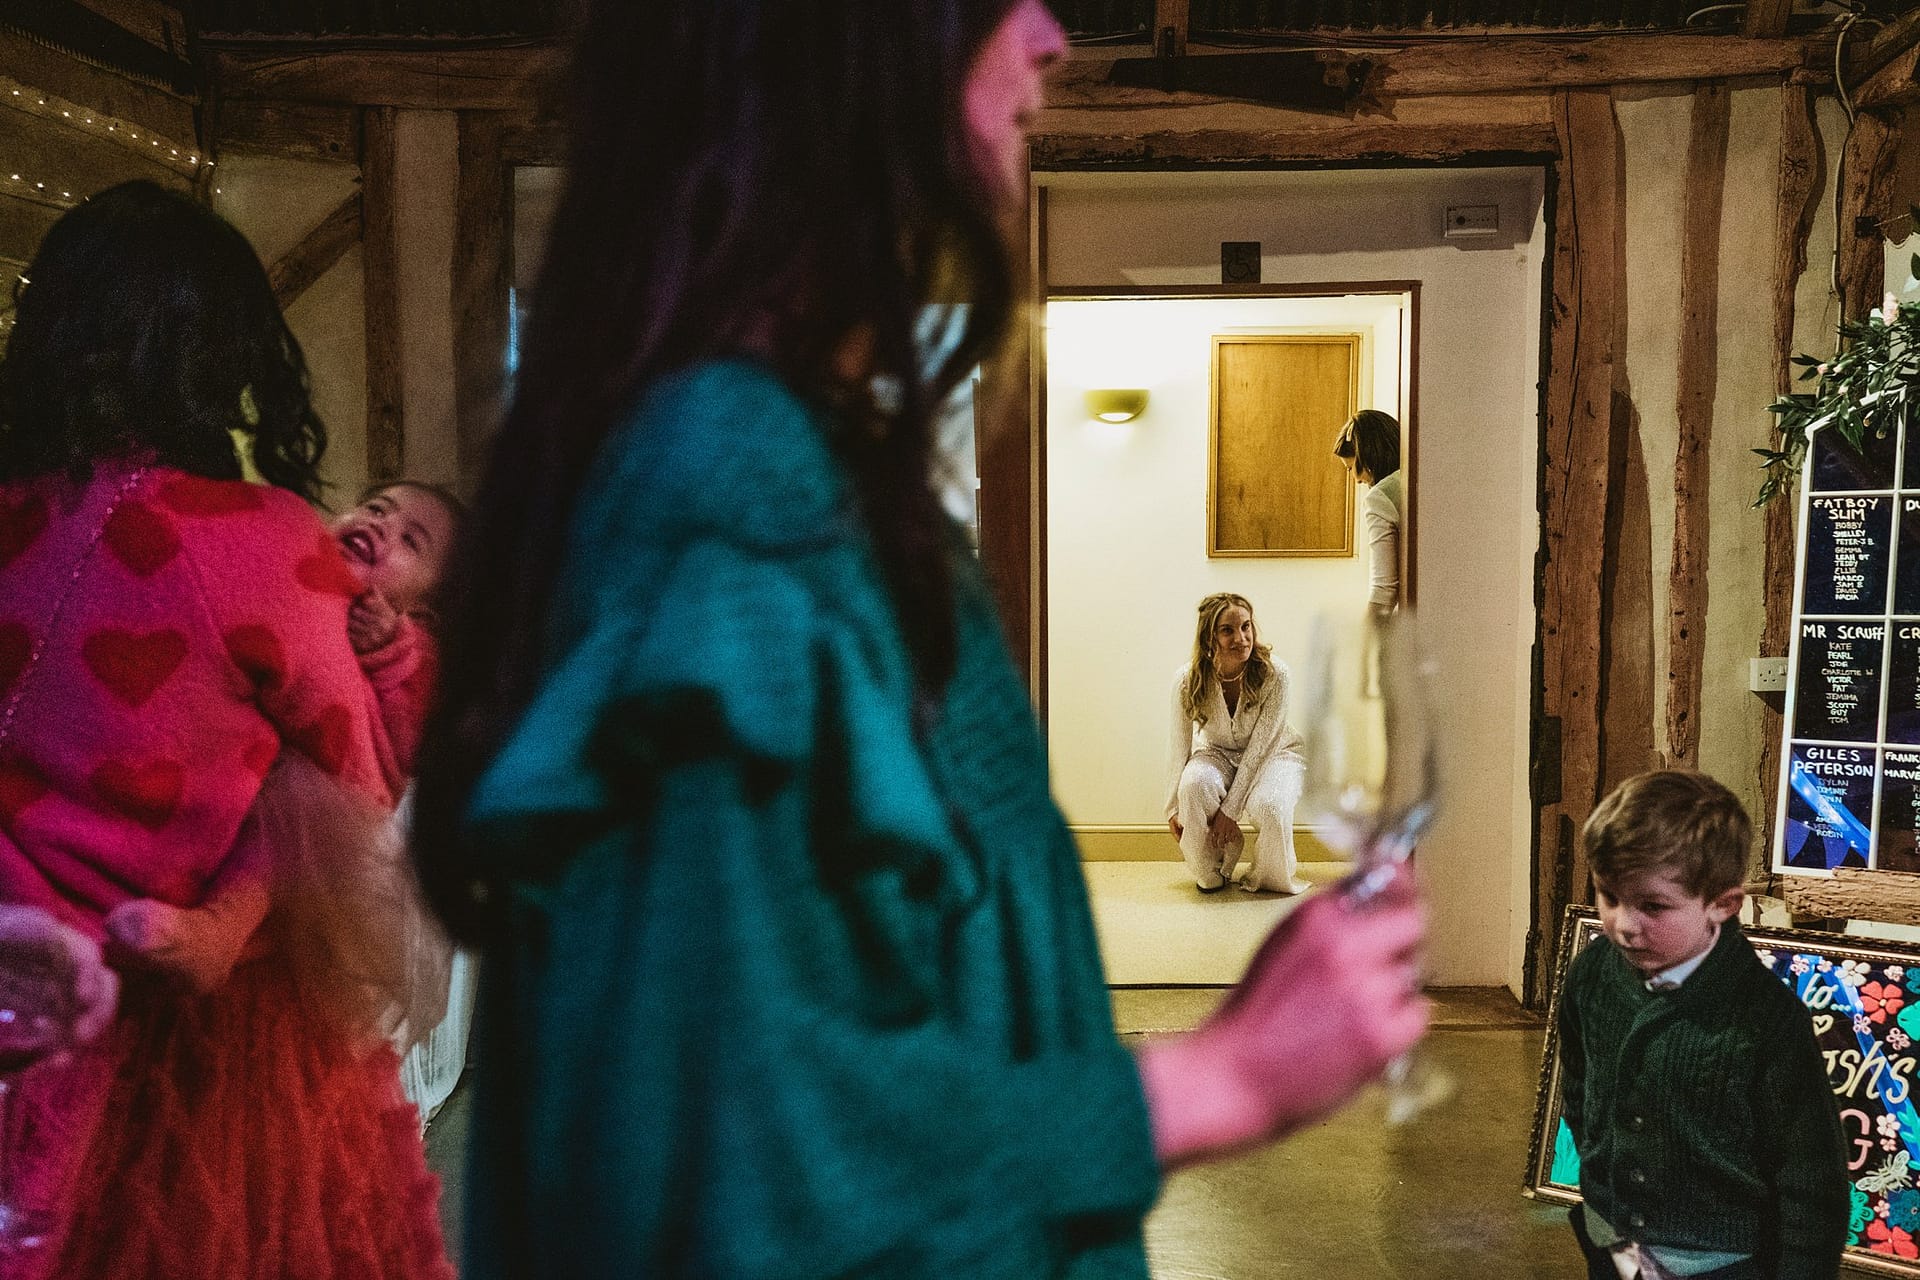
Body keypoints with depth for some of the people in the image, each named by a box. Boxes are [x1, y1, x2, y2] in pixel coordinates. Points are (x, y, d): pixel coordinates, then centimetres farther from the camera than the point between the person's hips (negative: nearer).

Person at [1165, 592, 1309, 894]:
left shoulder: (1274, 674, -26)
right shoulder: (1187, 680, -21)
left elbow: (1260, 747, -23)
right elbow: (1180, 747, -9)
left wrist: (1230, 809, -25)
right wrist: (1173, 808, -8)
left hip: (1272, 754, -2)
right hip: (1218, 755, 2)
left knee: (1270, 805, -35)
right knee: (1194, 784, -33)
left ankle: (1269, 876, -1)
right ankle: (1211, 872, -6)